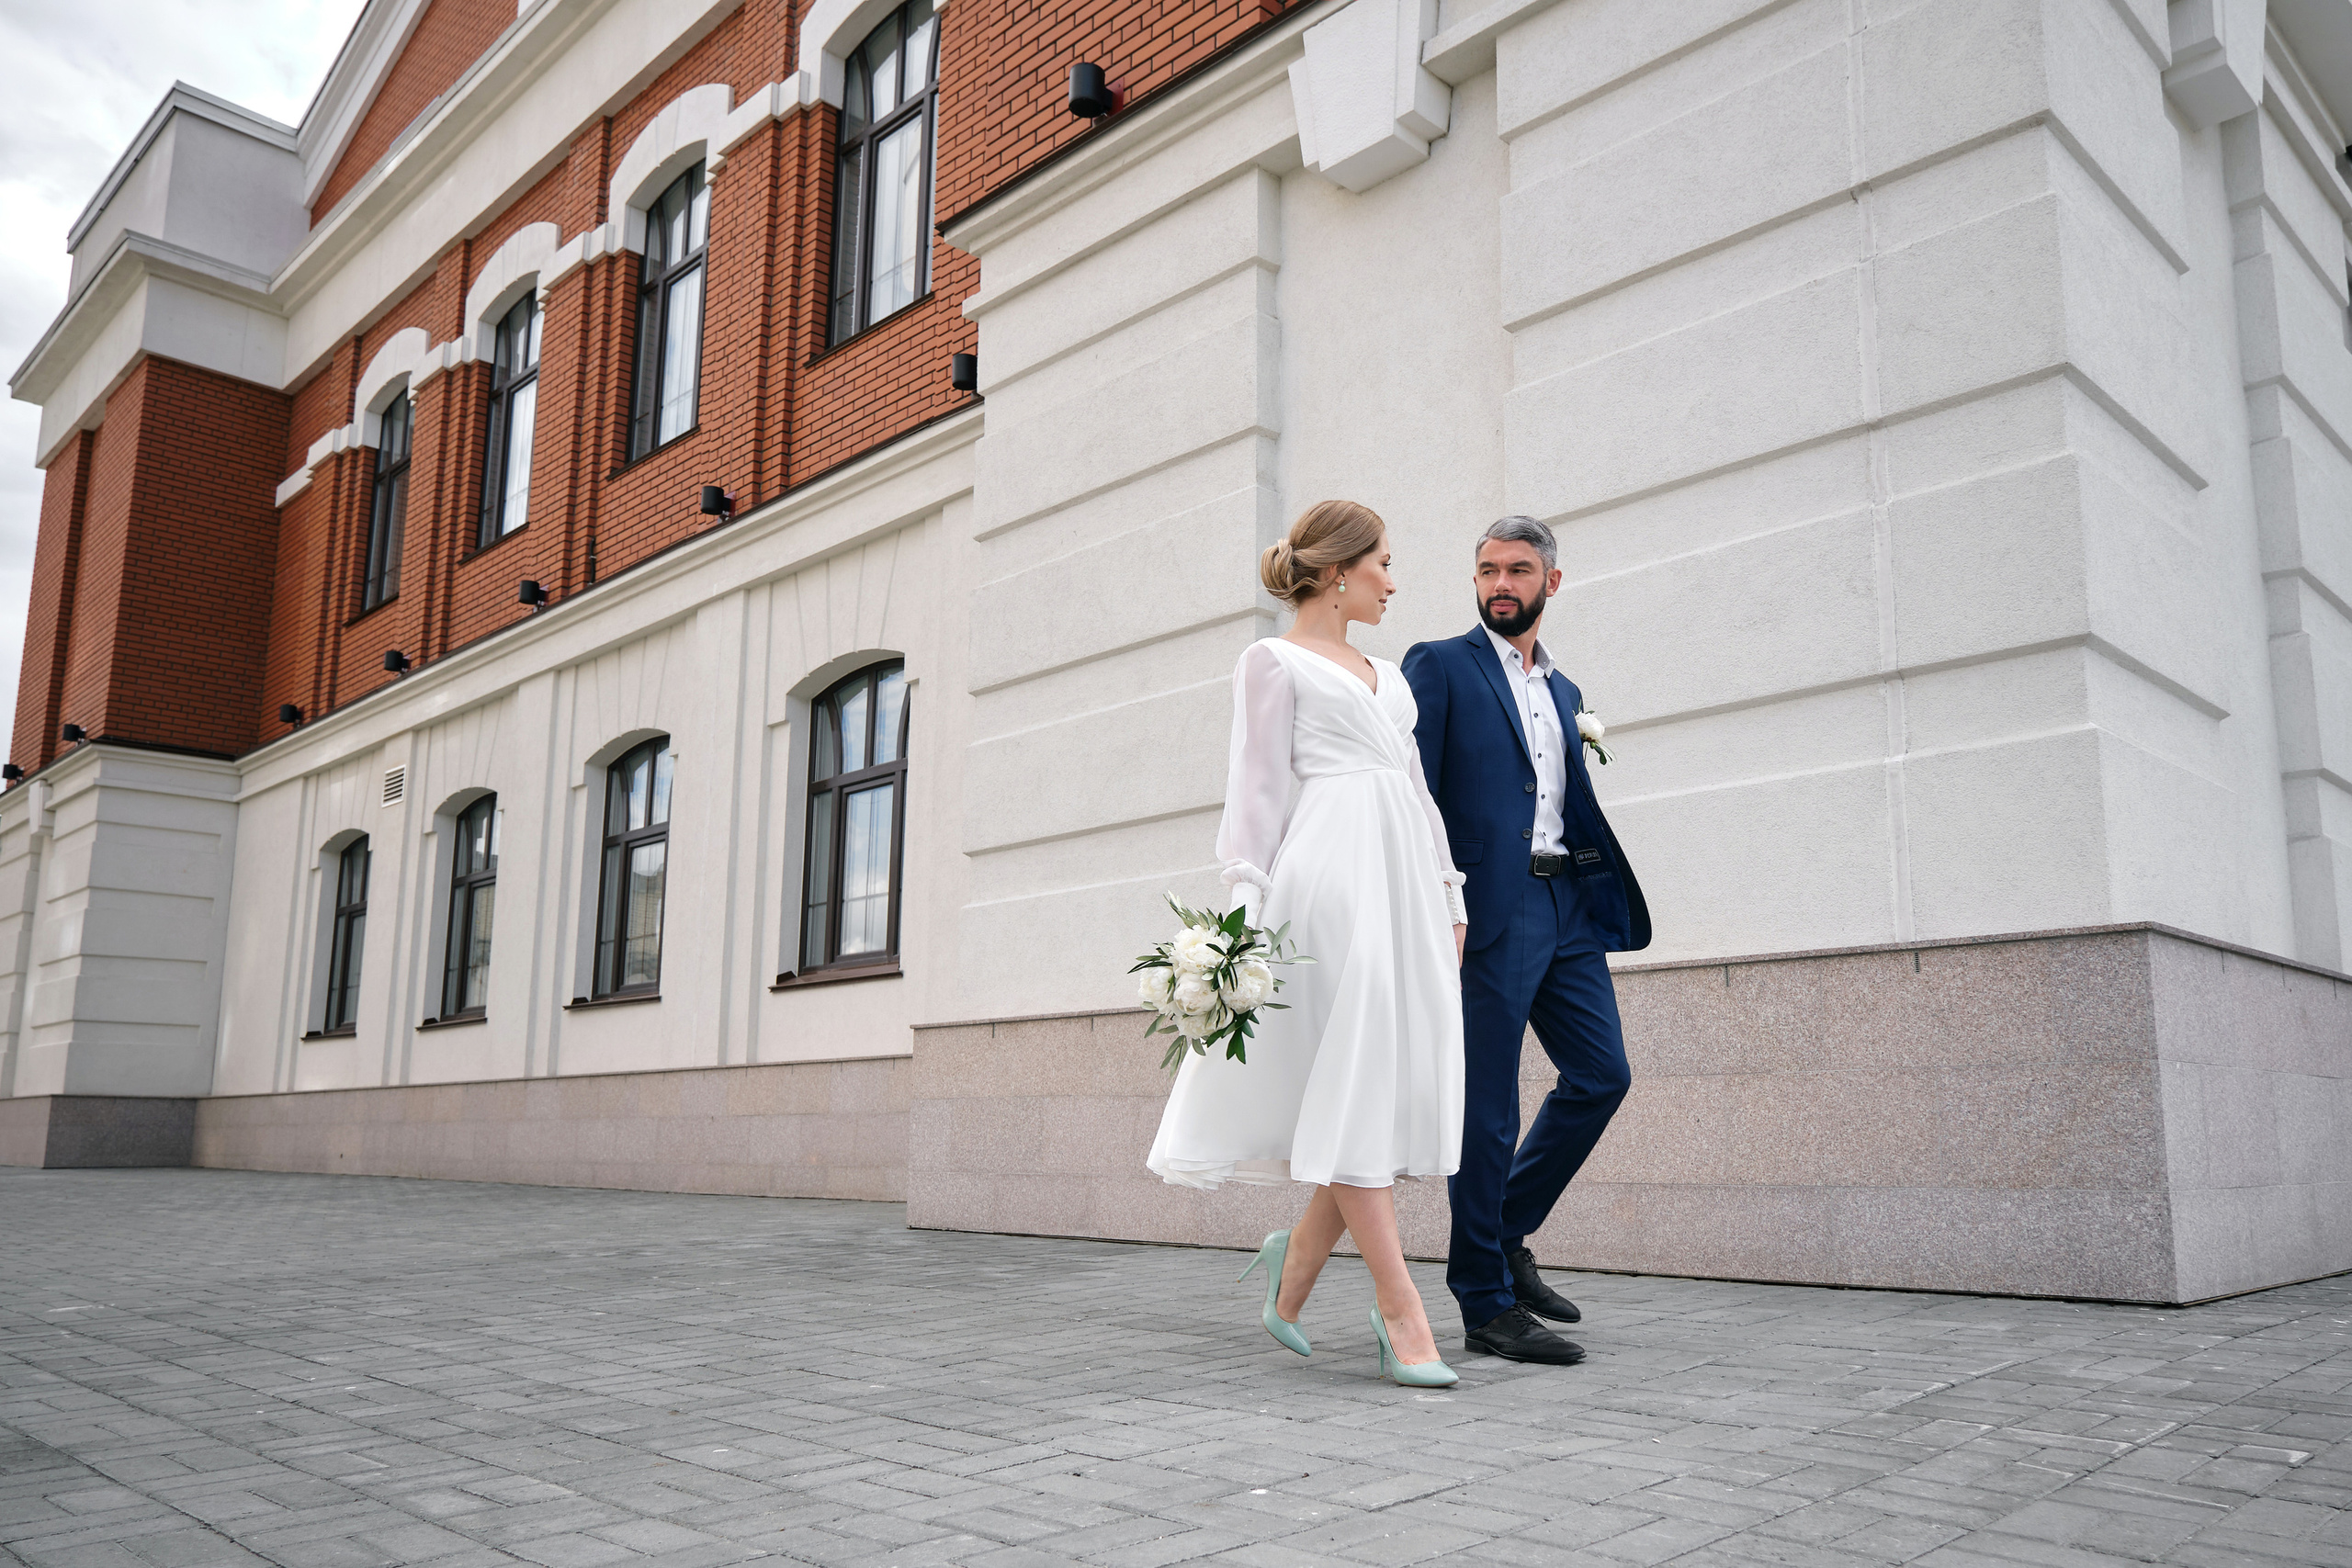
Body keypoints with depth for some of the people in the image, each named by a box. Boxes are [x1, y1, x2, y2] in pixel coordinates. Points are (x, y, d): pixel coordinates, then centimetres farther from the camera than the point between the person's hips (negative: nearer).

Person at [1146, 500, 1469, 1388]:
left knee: (1408, 1083, 1)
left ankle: (1293, 1267, 17)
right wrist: (1247, 902, -12)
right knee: (1357, 1088, -8)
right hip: (1330, 872, -7)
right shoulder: (1273, 661, 6)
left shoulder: (1387, 677, 26)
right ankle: (1402, 1314, -6)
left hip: (1405, 879, 7)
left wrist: (1450, 898, 18)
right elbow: (1259, 784, -2)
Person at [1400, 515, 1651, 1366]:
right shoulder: (1438, 665, 1)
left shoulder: (1563, 691, 21)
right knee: (1488, 1105, -3)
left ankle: (1505, 1235, 24)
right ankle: (1487, 1303, 7)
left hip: (1569, 908, 7)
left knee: (1602, 1074, 6)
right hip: (1491, 908, -7)